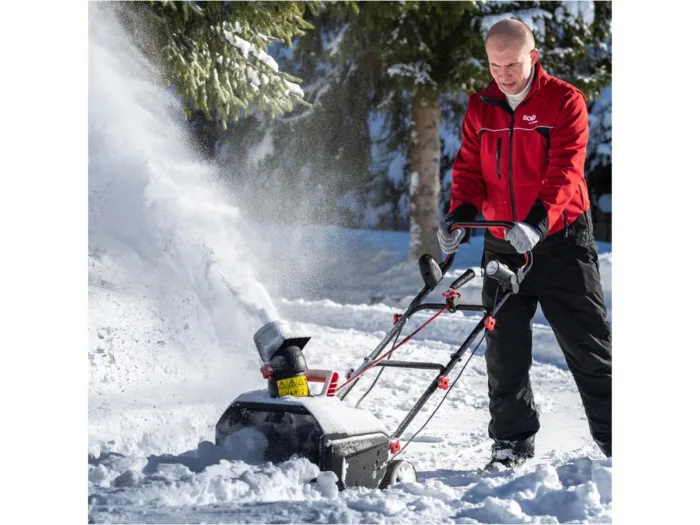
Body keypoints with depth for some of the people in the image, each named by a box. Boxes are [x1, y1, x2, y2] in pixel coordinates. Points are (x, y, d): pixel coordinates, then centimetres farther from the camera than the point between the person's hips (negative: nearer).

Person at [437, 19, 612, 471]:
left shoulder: (564, 101, -7)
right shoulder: (480, 109, 7)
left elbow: (565, 169, -18)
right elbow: (469, 169, 7)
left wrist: (538, 221, -33)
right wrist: (460, 216, -13)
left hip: (560, 241, -4)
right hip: (503, 245, 4)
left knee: (587, 345, 0)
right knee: (505, 350, 5)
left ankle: (614, 438, 10)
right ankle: (512, 442, 16)